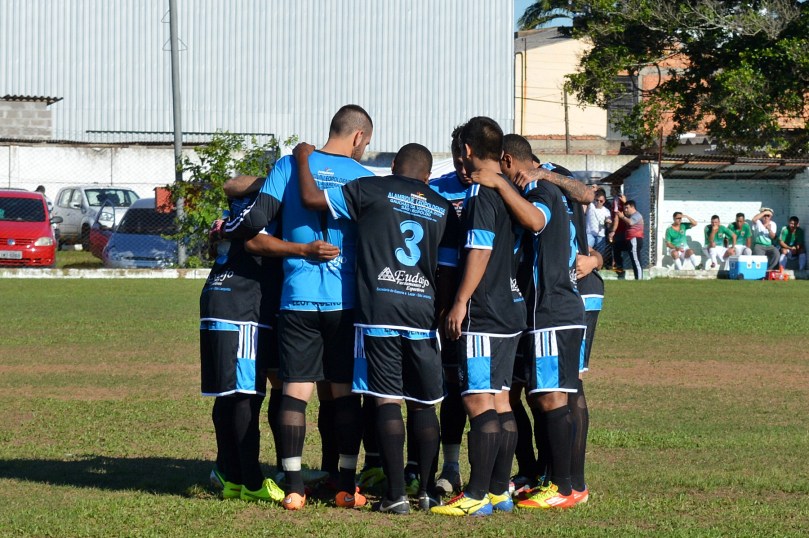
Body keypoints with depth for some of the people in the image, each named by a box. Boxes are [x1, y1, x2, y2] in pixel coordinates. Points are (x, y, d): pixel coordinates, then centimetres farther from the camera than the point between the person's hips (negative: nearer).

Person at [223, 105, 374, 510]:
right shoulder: (362, 178, 1)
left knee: (295, 390, 2)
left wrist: (226, 228, 12)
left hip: (298, 298, 0)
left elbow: (256, 218, -7)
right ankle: (346, 486, 9)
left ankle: (293, 487, 0)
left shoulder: (290, 166, 1)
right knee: (346, 392, 8)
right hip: (346, 299, 0)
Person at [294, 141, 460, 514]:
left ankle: (396, 494, -5)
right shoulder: (444, 210, 14)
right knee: (423, 404, 11)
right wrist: (441, 314, 23)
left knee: (388, 400, -2)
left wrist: (303, 159, 19)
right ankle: (427, 491, 13)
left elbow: (311, 197, 3)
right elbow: (448, 274, 12)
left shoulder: (372, 191, 4)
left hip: (379, 312, -3)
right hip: (423, 312, 3)